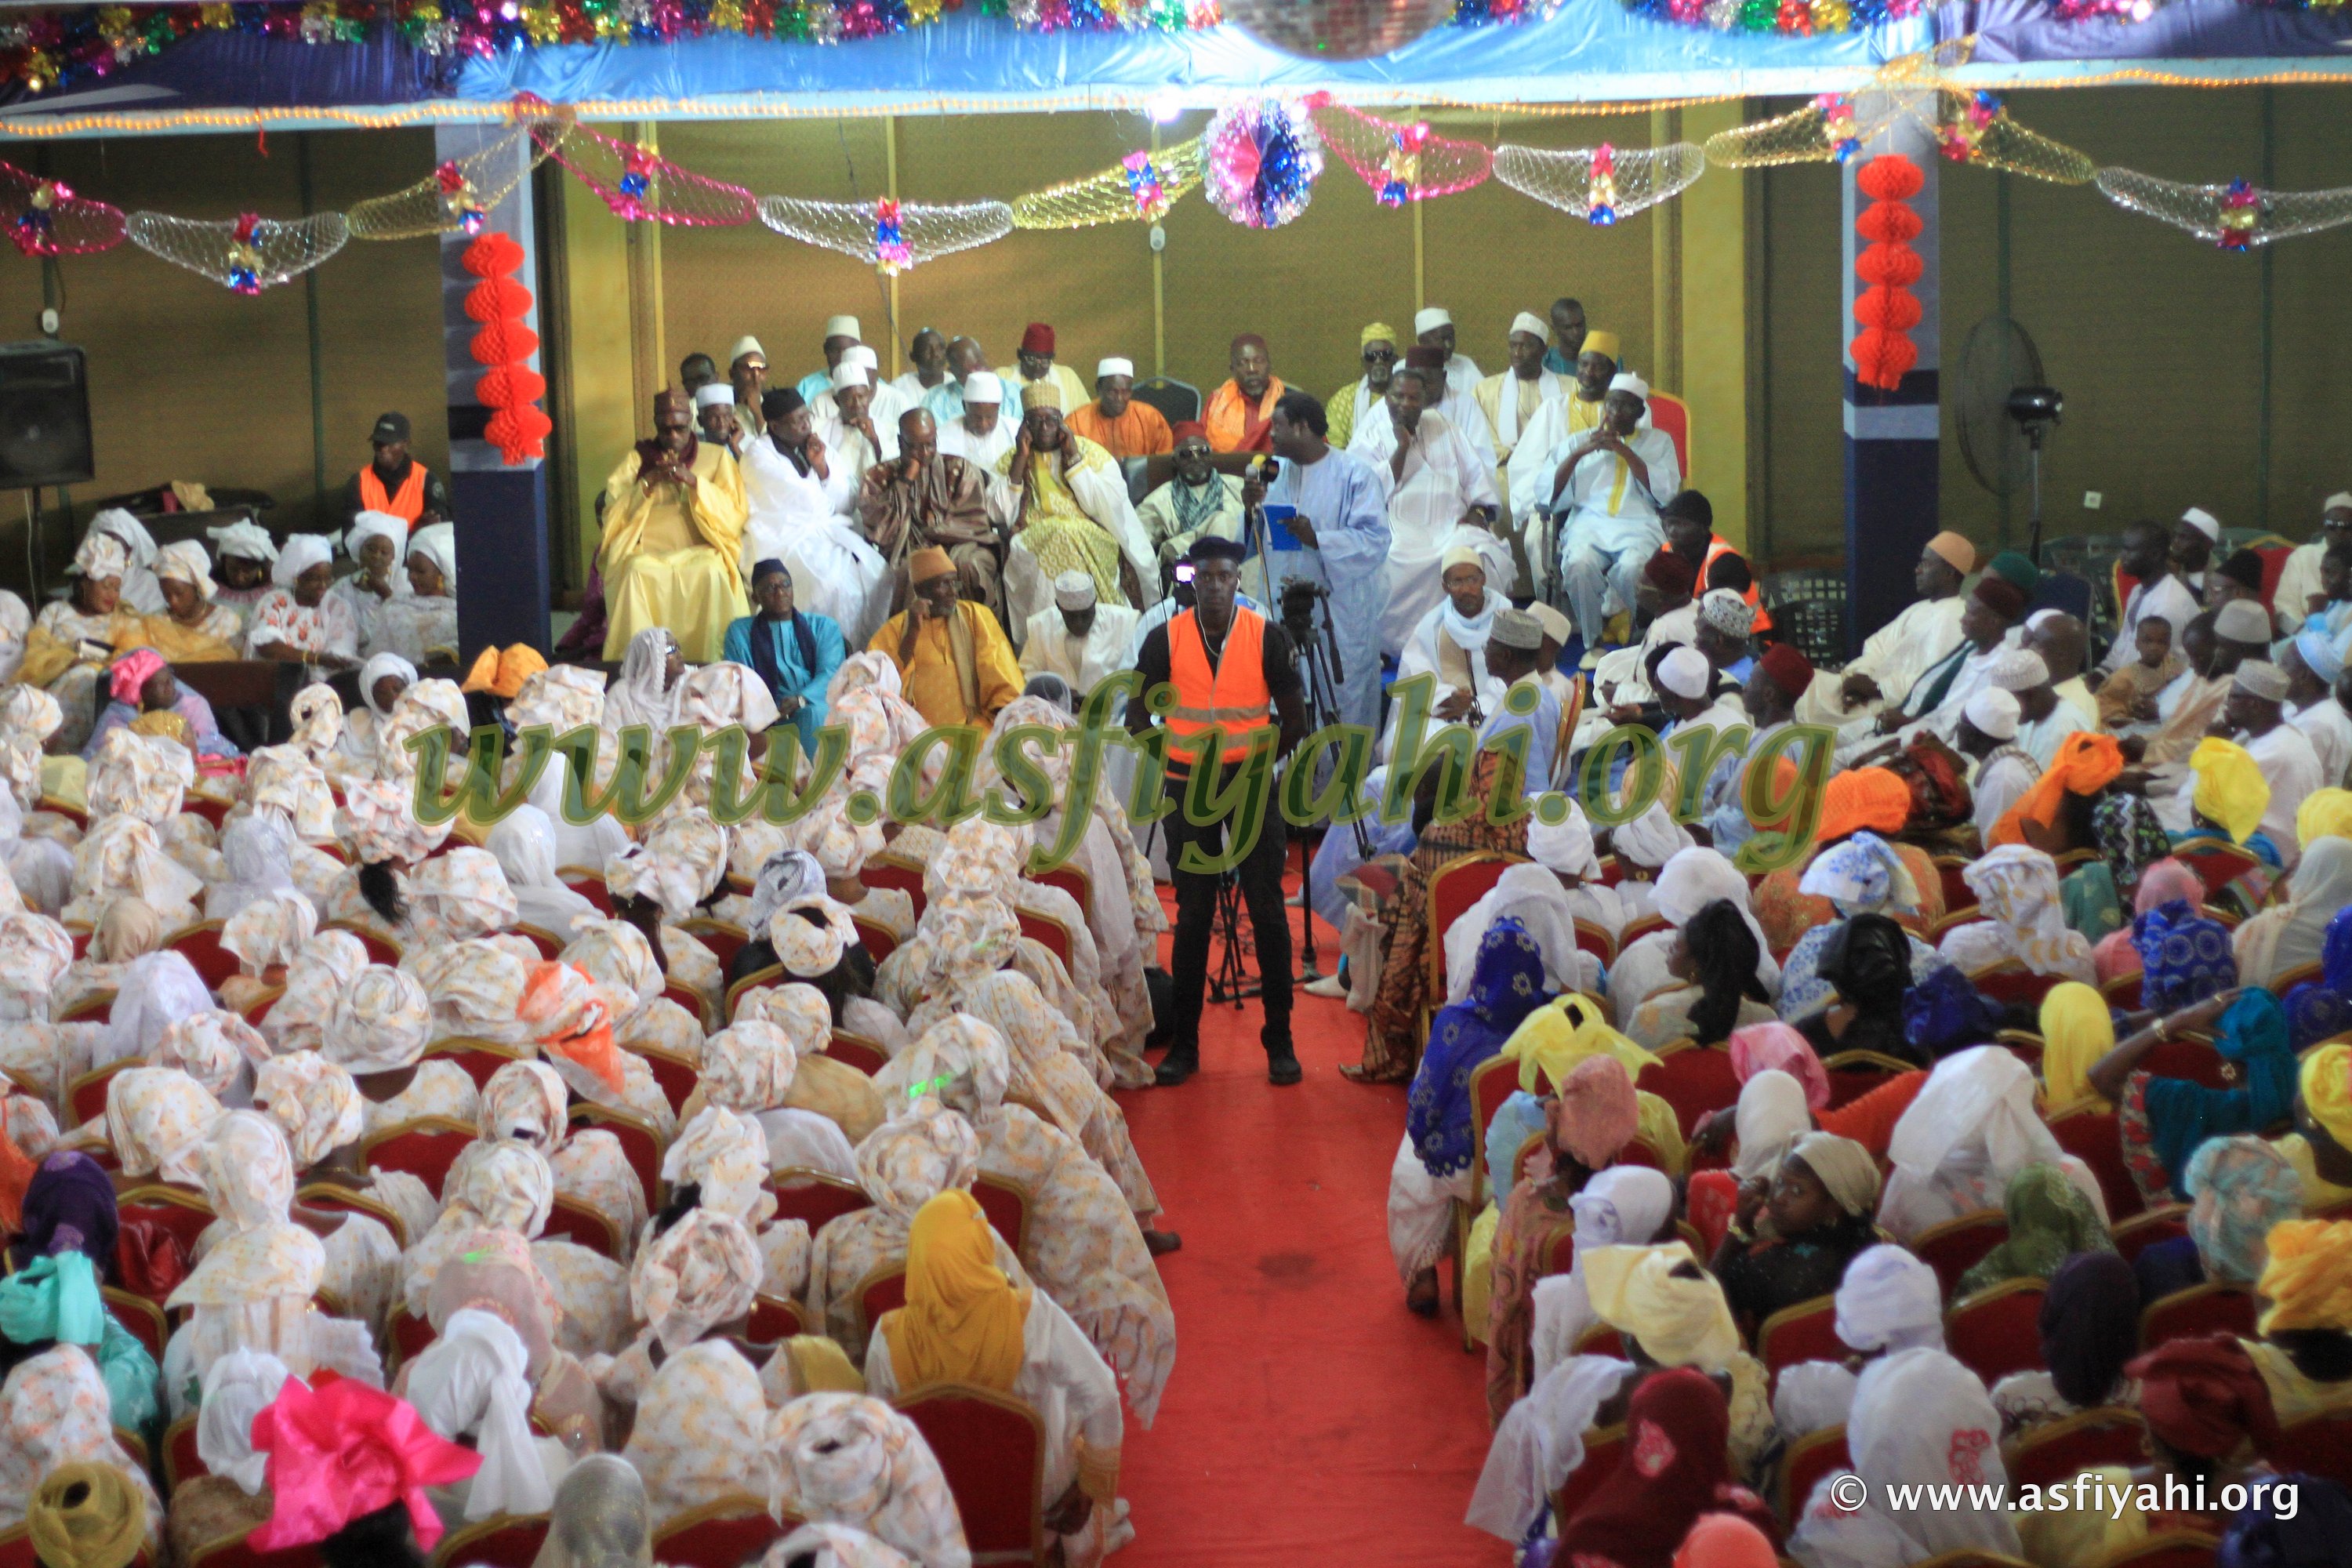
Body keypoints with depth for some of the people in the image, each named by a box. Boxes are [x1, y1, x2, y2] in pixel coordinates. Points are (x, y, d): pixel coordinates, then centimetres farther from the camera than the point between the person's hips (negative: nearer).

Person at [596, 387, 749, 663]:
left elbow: (735, 513, 3)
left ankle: (709, 664, -31)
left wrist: (694, 482, -8)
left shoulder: (716, 459, 15)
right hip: (646, 552, 1)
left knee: (712, 572, -35)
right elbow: (613, 513, 6)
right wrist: (649, 482, -7)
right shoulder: (635, 461, 16)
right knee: (636, 573, -35)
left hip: (700, 550, -1)